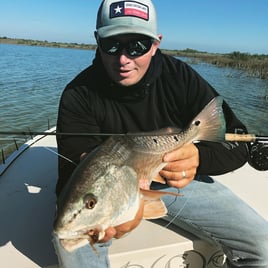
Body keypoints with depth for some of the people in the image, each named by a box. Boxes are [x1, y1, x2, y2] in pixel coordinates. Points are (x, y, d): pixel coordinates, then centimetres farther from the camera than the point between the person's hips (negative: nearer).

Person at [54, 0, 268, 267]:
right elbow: (73, 171, -23)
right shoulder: (79, 94, -16)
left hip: (178, 180, 2)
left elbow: (237, 144, -12)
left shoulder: (180, 77, -12)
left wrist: (199, 158, -35)